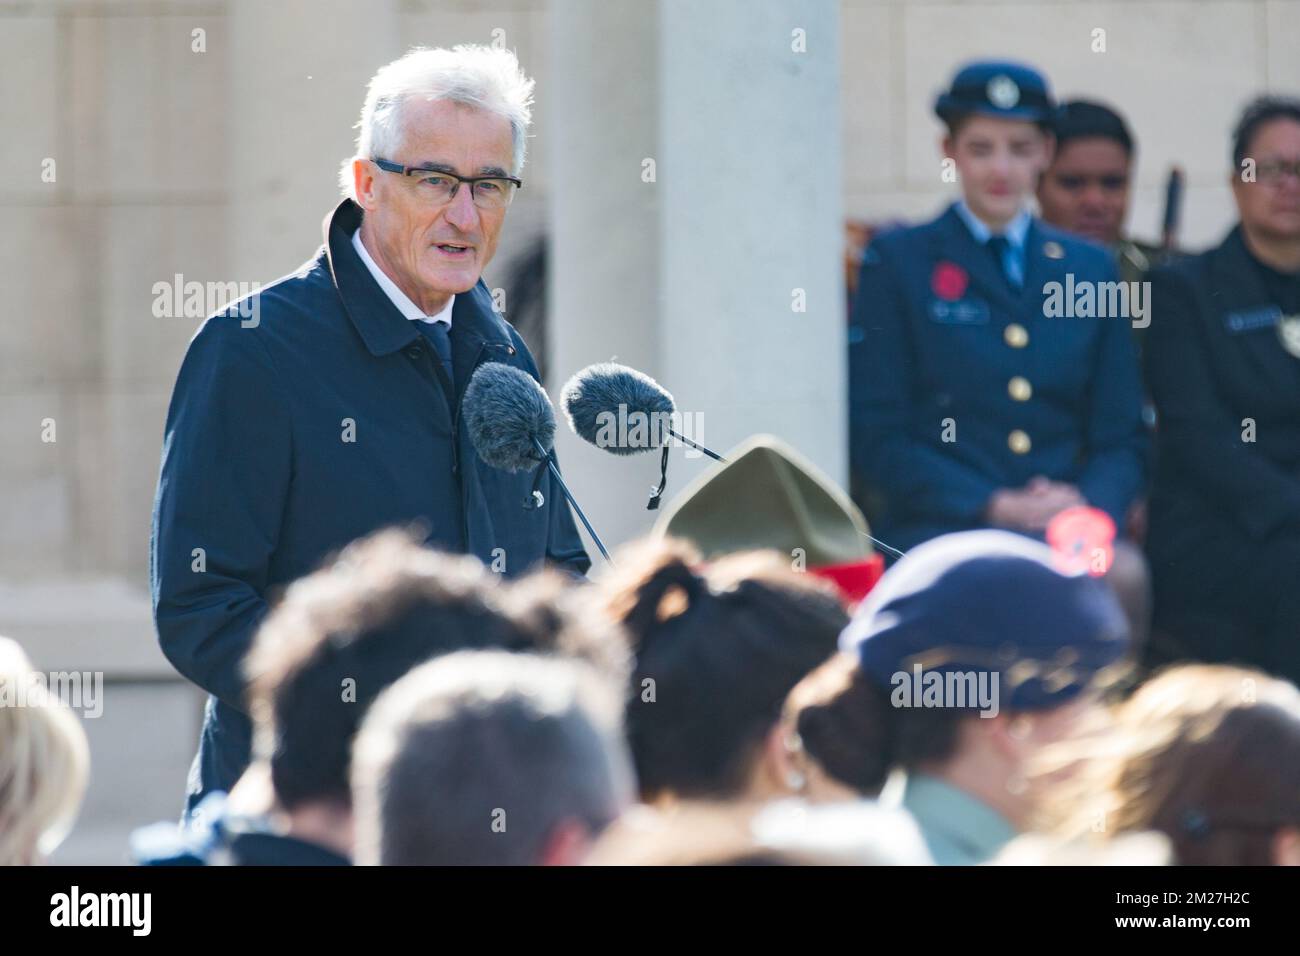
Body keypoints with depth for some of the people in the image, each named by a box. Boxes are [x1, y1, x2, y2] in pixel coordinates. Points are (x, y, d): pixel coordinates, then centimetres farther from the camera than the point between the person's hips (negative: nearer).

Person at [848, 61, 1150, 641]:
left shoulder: (1088, 268, 20)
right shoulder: (898, 261, 9)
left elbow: (1122, 435, 17)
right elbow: (876, 435, 2)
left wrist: (1089, 503, -6)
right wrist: (994, 506, -11)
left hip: (1068, 525, 3)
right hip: (936, 525, -3)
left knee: (1123, 575, -31)